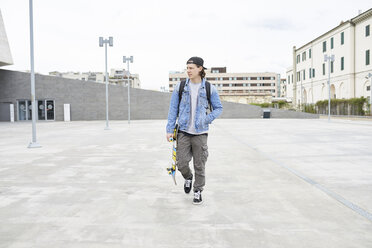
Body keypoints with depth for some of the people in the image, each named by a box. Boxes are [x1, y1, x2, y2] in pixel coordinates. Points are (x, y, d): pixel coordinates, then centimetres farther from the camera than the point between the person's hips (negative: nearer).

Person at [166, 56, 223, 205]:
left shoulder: (209, 88, -1)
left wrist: (207, 119, -9)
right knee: (181, 163, 1)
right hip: (183, 132, 1)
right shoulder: (180, 87, 2)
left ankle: (198, 191, 25)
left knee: (199, 165, 5)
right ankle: (188, 178, 34)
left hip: (200, 133, -1)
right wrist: (170, 129, 0)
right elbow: (173, 109, 5)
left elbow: (218, 108, 8)